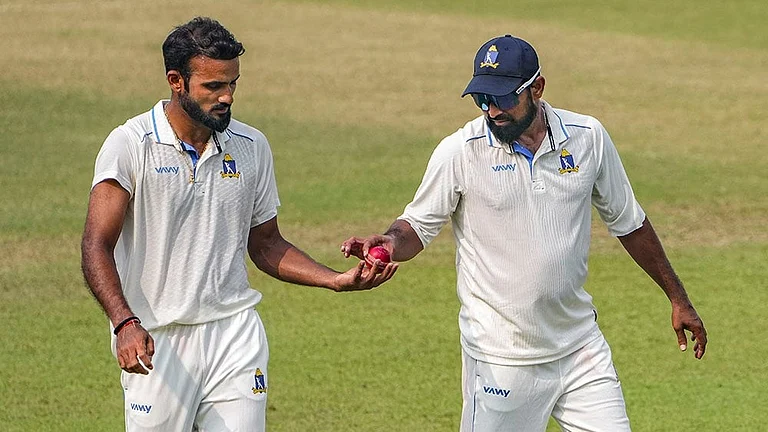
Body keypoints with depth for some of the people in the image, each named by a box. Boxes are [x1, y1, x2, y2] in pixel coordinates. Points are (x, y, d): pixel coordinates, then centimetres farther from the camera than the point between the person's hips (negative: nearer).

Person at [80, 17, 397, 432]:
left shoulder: (251, 147, 8)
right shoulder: (130, 145, -6)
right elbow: (97, 248, -12)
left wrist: (338, 280, 2)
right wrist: (125, 323, -28)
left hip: (234, 334, 3)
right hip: (155, 341, -3)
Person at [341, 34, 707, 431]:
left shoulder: (588, 138, -1)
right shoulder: (459, 152, -10)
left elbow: (628, 223, 11)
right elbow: (417, 227, -1)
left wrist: (678, 298, 16)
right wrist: (390, 244, -25)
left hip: (581, 349, 3)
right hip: (501, 358, -3)